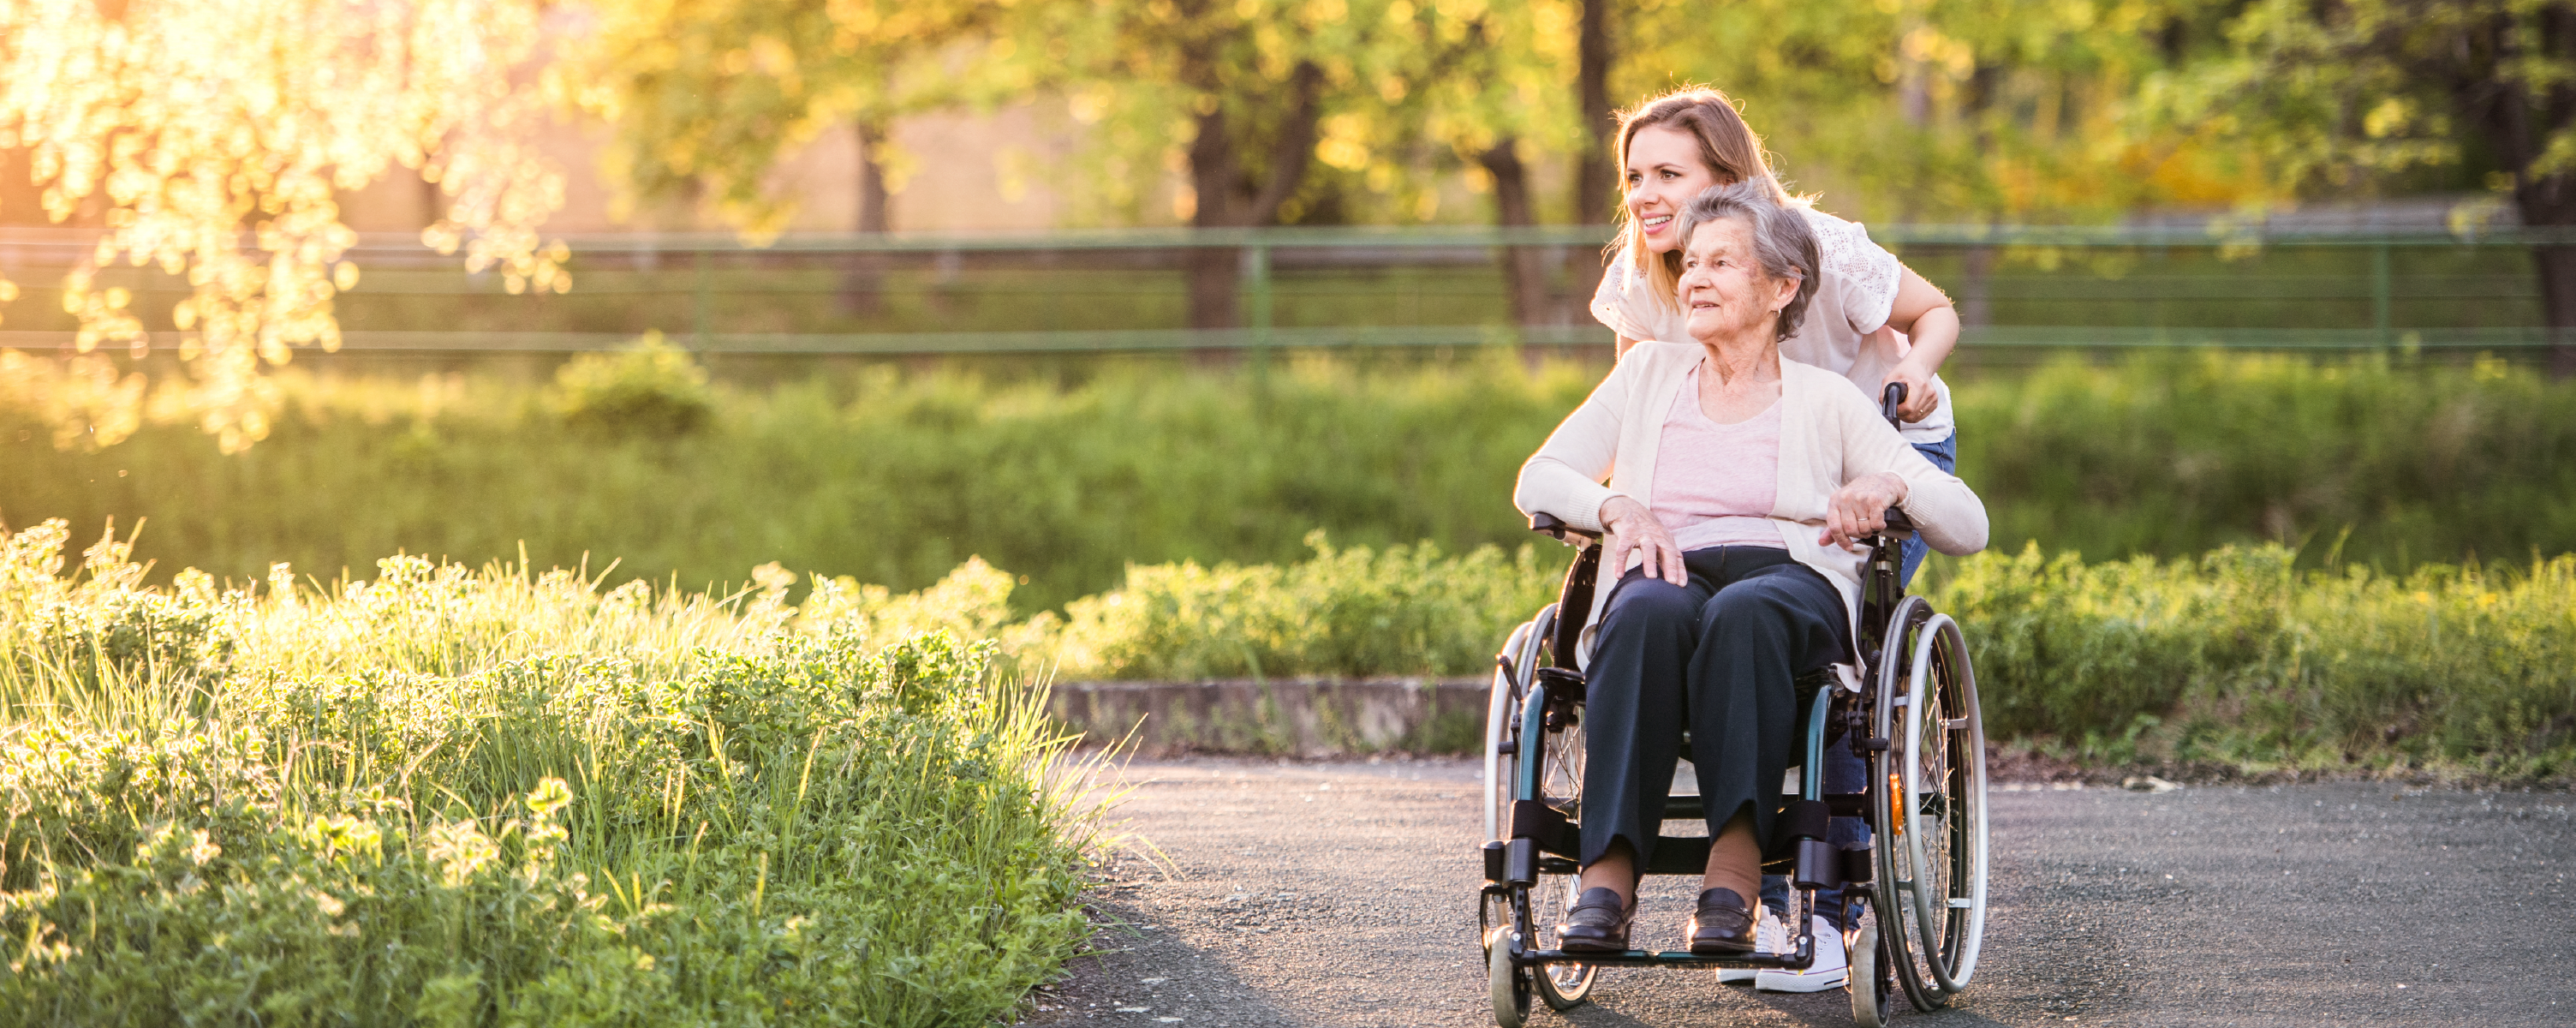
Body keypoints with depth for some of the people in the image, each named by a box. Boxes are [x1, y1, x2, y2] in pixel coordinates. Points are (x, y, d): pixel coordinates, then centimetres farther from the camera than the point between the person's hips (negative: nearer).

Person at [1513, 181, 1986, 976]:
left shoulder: (1826, 400, 17)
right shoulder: (1650, 372, 25)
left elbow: (1968, 528, 11)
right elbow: (1539, 480, 16)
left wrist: (1892, 485, -11)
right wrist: (1618, 506, -6)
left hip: (1795, 585, -1)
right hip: (1666, 573, 1)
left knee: (1745, 613, -40)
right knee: (1650, 612, -38)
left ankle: (1734, 873, -47)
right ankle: (1608, 875, -46)